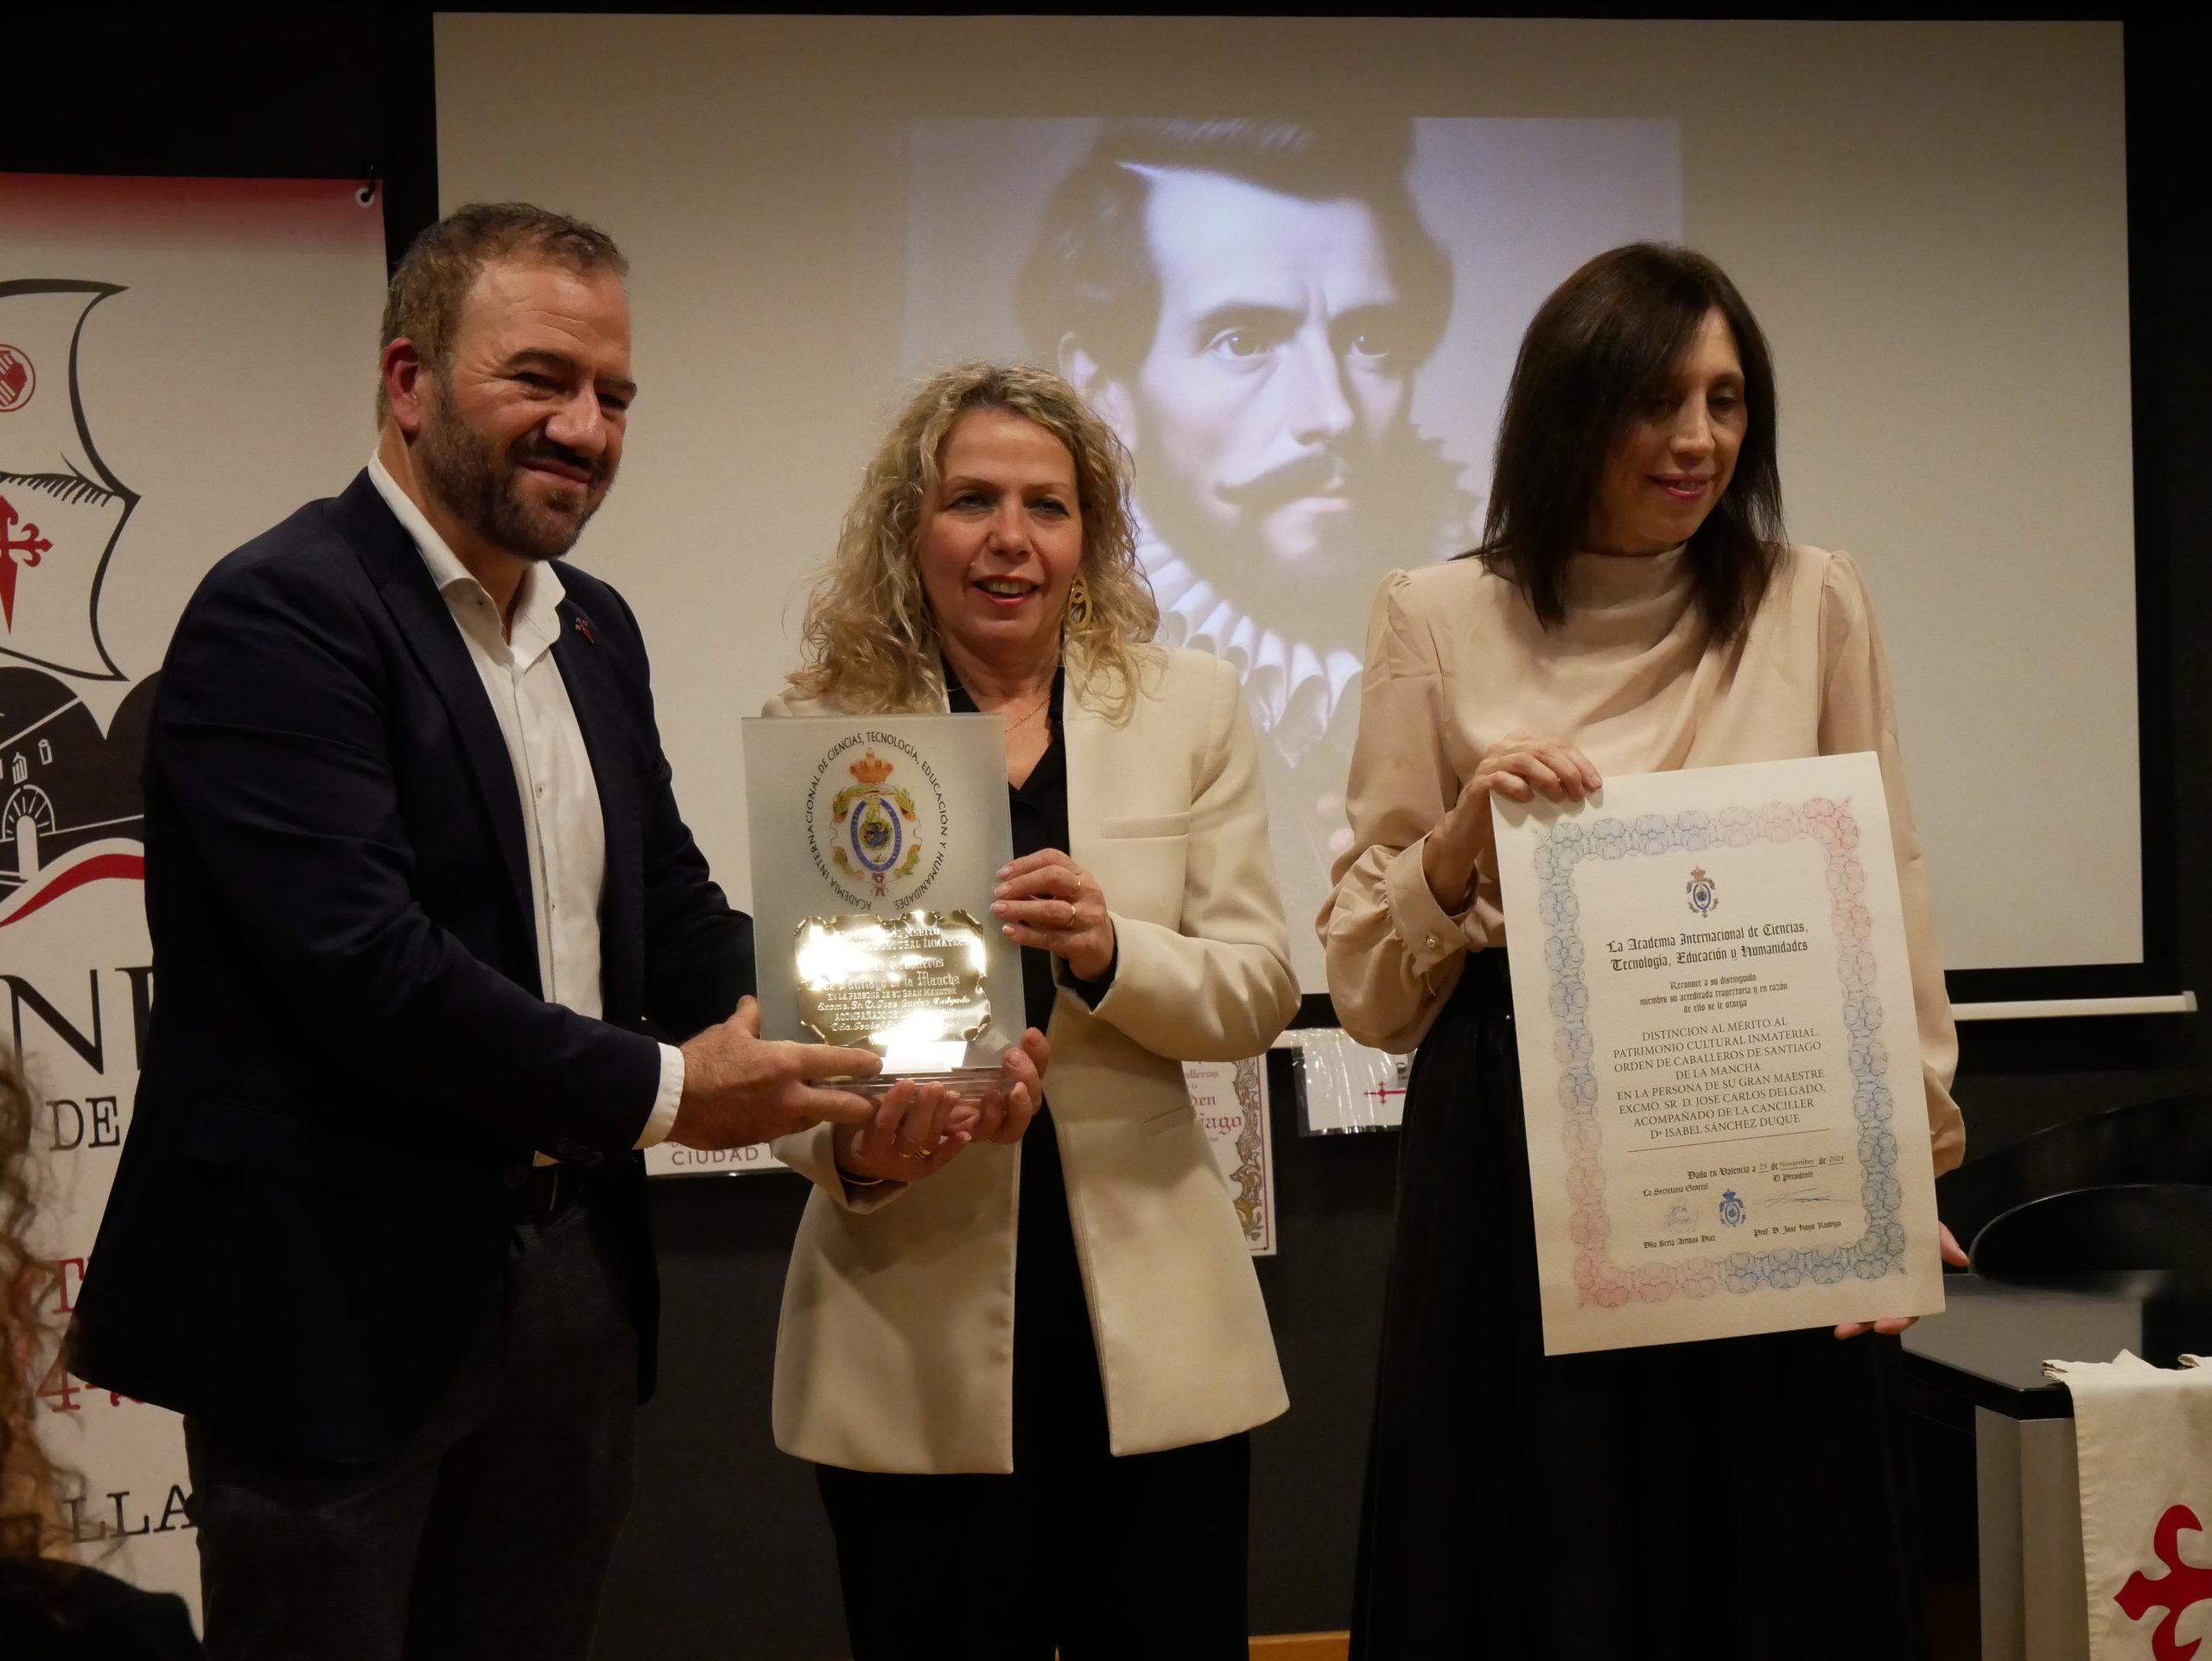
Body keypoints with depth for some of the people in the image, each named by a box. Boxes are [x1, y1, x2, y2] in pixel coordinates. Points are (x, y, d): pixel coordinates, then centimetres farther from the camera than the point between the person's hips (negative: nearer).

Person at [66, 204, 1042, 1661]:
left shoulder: (595, 628, 12)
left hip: (574, 1270, 8)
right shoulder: (281, 614, -15)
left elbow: (669, 906, 13)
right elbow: (361, 955, -24)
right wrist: (661, 1090, -17)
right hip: (338, 1292, -8)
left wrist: (854, 1064, -6)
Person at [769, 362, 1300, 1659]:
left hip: (1152, 1323, 1)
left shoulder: (1191, 706, 3)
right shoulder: (819, 727, 1)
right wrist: (845, 1146, -20)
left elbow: (1260, 992, -1)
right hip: (914, 1333, -1)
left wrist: (1111, 954, -21)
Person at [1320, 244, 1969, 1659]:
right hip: (1519, 1186, -1)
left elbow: (1888, 893, 6)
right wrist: (1464, 839, -16)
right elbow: (1367, 980, 2)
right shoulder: (1441, 617, 2)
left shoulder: (1815, 603, 5)